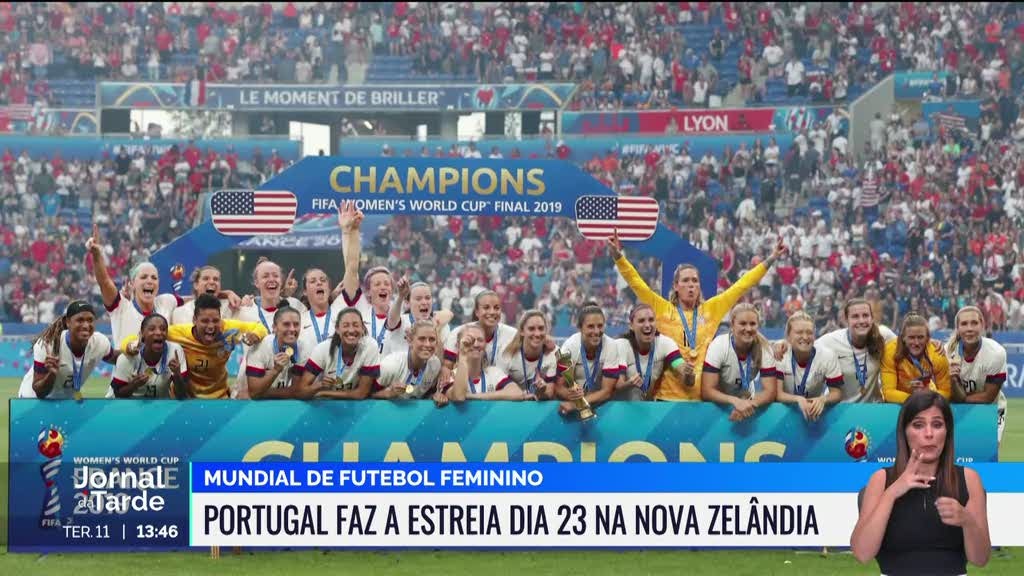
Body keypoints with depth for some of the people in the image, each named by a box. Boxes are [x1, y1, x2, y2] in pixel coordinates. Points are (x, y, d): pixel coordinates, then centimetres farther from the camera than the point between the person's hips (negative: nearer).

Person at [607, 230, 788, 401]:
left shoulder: (711, 309, 8)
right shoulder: (663, 309, 3)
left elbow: (741, 286, 11)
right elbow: (636, 283, -1)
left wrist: (770, 260, 10)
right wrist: (618, 256, -12)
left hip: (705, 396, 2)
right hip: (669, 396, -2)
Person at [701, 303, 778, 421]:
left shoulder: (764, 348, -13)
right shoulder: (719, 345, -19)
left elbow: (770, 391, -16)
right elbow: (707, 391, -22)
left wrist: (749, 404, -34)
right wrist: (736, 402, -38)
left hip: (747, 403, 1)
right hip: (719, 406, -1)